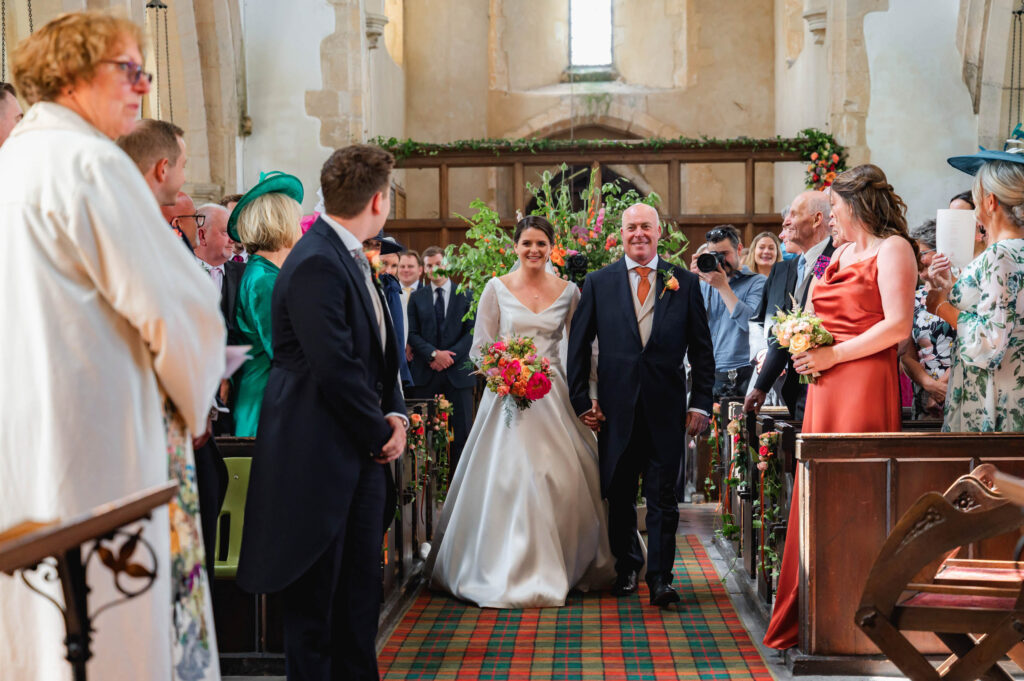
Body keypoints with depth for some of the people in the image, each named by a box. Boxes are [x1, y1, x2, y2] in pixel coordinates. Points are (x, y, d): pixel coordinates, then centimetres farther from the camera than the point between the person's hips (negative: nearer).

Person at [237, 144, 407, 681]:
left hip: (363, 454, 9)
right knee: (314, 598, 4)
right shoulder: (316, 263, -18)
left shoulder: (351, 258, 12)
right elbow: (335, 369, -22)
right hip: (320, 455, -9)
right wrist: (380, 434, -10)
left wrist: (395, 415, 2)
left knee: (361, 590, 16)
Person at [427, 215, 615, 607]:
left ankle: (567, 567, 18)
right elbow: (480, 348, 2)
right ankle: (511, 573, 7)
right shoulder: (497, 288, 3)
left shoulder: (568, 291, 7)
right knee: (508, 479, -5)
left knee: (562, 480, -1)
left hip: (553, 395, 2)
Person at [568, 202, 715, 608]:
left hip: (666, 407, -1)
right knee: (619, 495, 12)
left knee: (662, 497, 1)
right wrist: (582, 400, -1)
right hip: (615, 407, 1)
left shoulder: (685, 283, 5)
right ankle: (626, 567, 30)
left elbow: (701, 349, 5)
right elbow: (578, 346, 5)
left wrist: (701, 404, -1)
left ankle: (660, 578, 9)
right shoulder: (598, 283, 5)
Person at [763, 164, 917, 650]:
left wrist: (832, 355, -14)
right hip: (824, 387, 8)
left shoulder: (892, 248, -5)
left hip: (864, 382, -8)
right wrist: (806, 346, 4)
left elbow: (898, 325, -15)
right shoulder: (842, 252, 20)